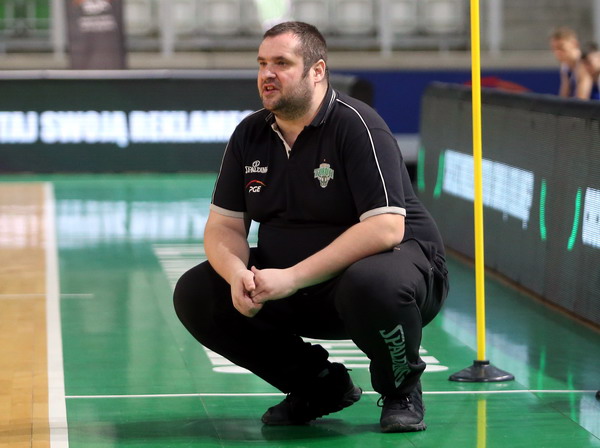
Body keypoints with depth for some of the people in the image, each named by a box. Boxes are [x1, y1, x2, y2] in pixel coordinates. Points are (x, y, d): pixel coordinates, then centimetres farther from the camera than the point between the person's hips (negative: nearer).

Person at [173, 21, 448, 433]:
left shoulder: (356, 124, -18)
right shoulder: (250, 135, 2)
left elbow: (385, 228, -26)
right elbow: (224, 226, 4)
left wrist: (293, 278, -30)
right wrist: (237, 275, -21)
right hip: (293, 284, 7)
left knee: (371, 285, -42)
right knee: (194, 294, -9)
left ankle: (402, 391, -7)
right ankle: (319, 385, 7)